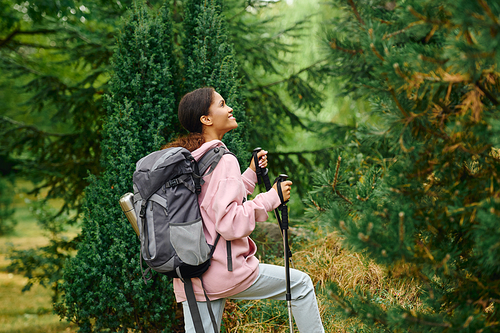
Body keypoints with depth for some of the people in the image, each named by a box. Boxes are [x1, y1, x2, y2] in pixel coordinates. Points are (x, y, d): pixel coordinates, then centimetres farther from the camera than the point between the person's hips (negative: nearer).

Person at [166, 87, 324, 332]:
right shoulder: (223, 160, -14)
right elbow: (230, 224, -21)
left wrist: (251, 174, 21)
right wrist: (271, 198, -13)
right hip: (225, 273, -8)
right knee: (301, 285, 12)